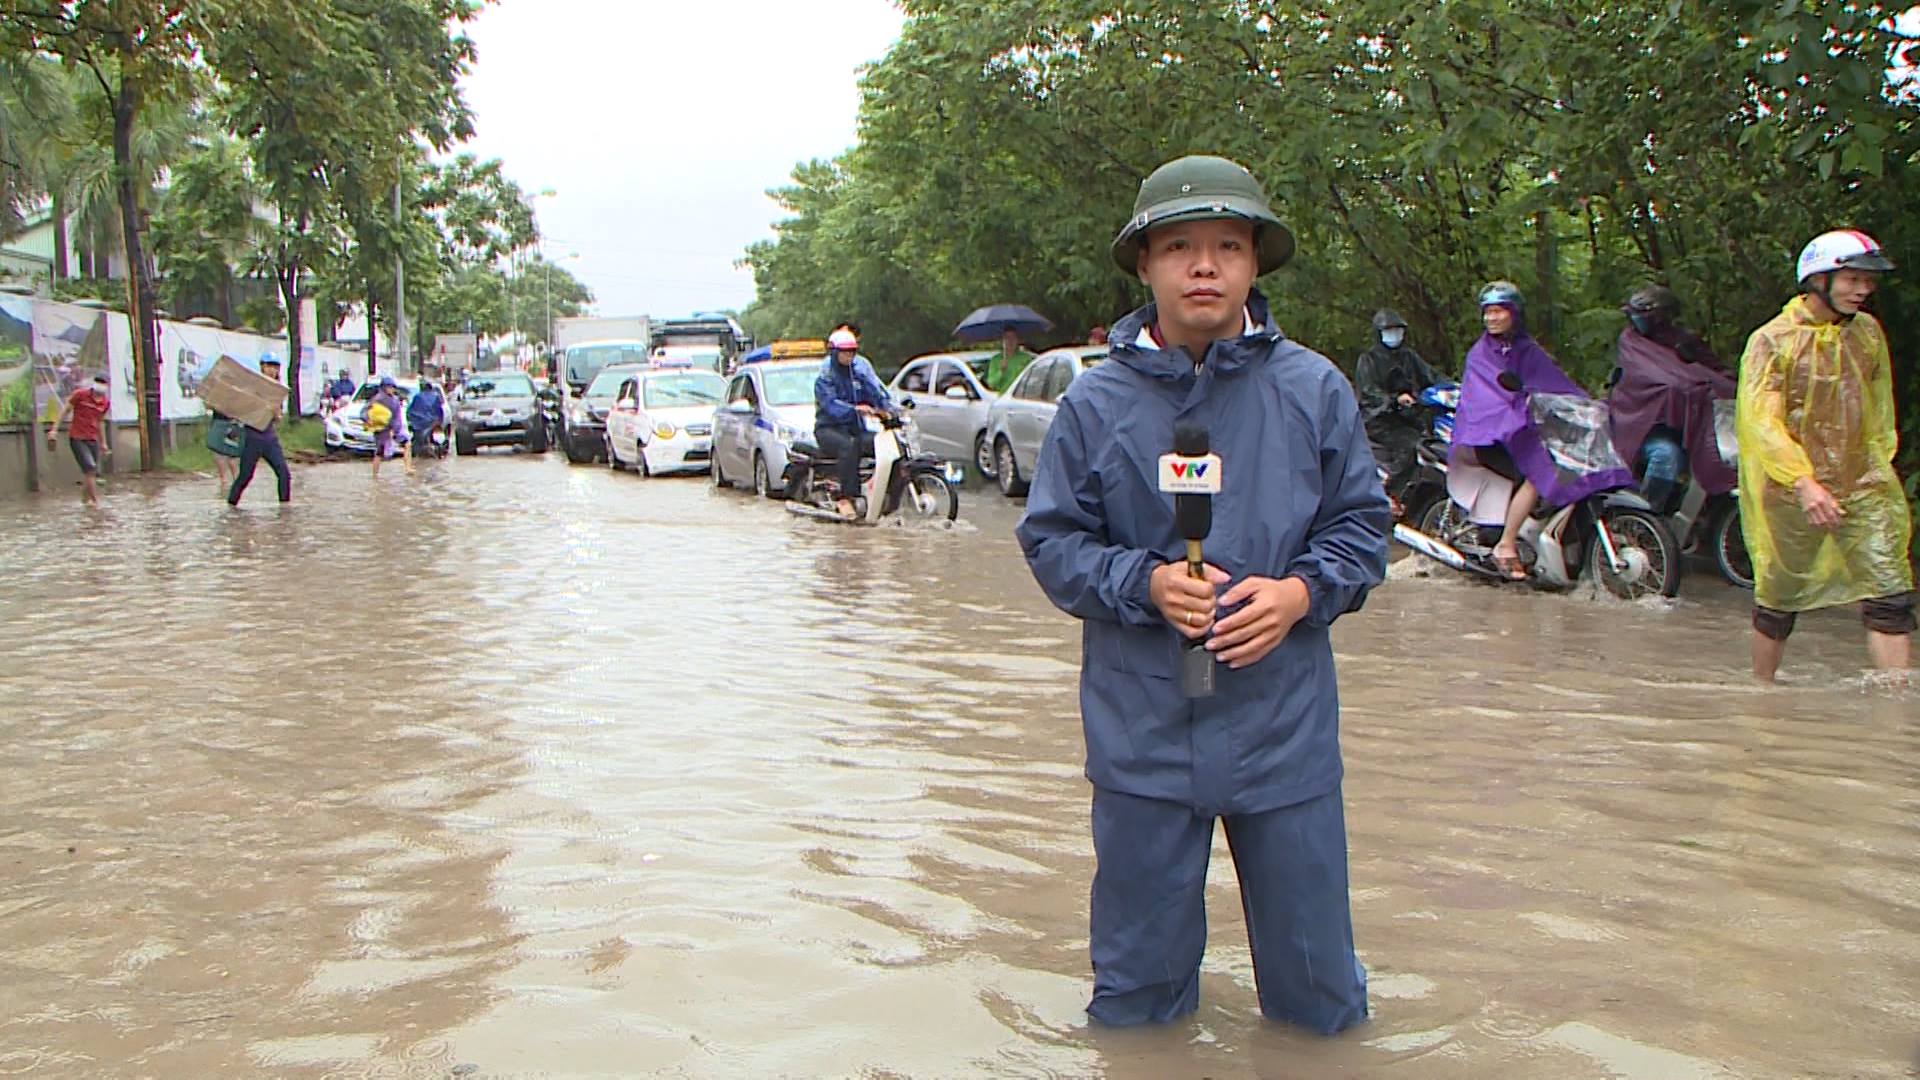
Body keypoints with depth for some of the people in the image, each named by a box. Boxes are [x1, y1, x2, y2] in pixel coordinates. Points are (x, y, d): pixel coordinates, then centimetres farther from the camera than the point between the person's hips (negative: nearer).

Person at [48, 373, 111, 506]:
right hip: (77, 438, -5)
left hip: (93, 439, 5)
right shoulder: (80, 394, -8)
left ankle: (85, 497, 24)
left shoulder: (106, 402, 6)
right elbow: (65, 410, -1)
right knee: (90, 468, -16)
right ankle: (94, 499, -9)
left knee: (93, 472, 5)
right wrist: (54, 429, -5)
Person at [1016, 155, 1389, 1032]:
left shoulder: (1314, 390, 1)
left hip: (1286, 724, 1)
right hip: (1142, 730, 0)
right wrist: (1145, 584, -16)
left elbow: (1361, 524, 8)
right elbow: (1051, 539, 2)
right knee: (1135, 1000, 14)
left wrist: (1301, 592, -12)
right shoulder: (1097, 402, -1)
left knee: (1319, 1002, 11)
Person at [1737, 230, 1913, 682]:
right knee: (1777, 603, 8)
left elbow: (1880, 408, 21)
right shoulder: (1772, 340, -8)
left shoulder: (1869, 332, 8)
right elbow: (1761, 420, -17)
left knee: (1891, 598, -8)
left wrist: (1881, 466, 18)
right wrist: (1804, 482, -28)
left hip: (1863, 486, 4)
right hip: (1791, 491, -4)